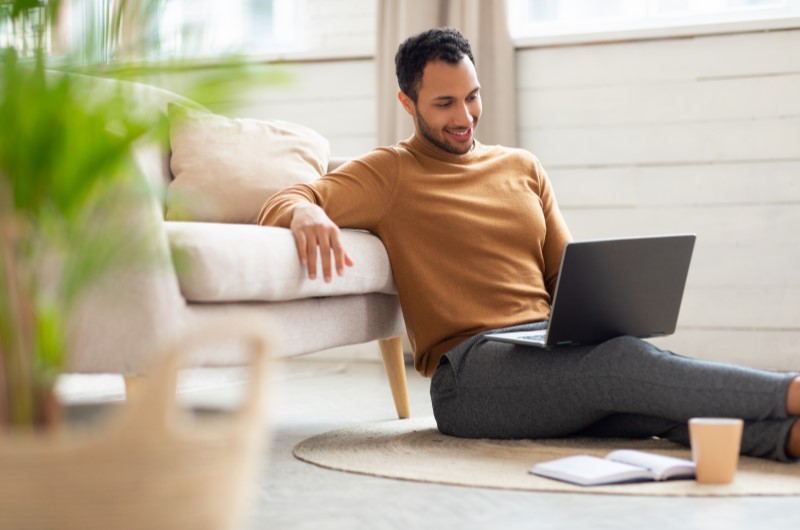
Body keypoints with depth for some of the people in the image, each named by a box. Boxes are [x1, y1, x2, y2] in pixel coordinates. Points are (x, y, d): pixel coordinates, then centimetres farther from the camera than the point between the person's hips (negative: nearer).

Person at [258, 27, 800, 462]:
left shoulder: (522, 167, 24)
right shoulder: (389, 174, 8)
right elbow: (281, 203, -5)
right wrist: (306, 213, -31)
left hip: (555, 349, 5)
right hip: (471, 367, -5)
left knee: (660, 383, -29)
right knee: (624, 360, -34)